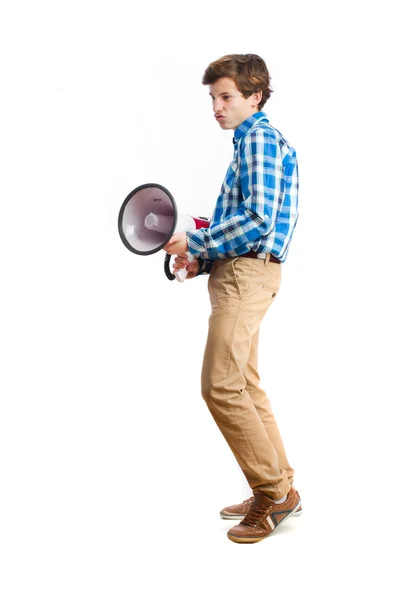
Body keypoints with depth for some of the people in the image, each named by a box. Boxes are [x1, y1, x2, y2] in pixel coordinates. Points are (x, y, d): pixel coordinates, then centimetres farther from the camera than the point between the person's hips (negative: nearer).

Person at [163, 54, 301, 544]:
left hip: (247, 273, -11)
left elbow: (257, 220, -21)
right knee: (245, 387, 12)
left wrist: (195, 242, -14)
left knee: (221, 385, -14)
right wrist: (202, 259, 12)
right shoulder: (253, 141, 23)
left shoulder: (259, 137, -8)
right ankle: (279, 490, 19)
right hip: (239, 271, 11)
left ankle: (273, 491, -4)